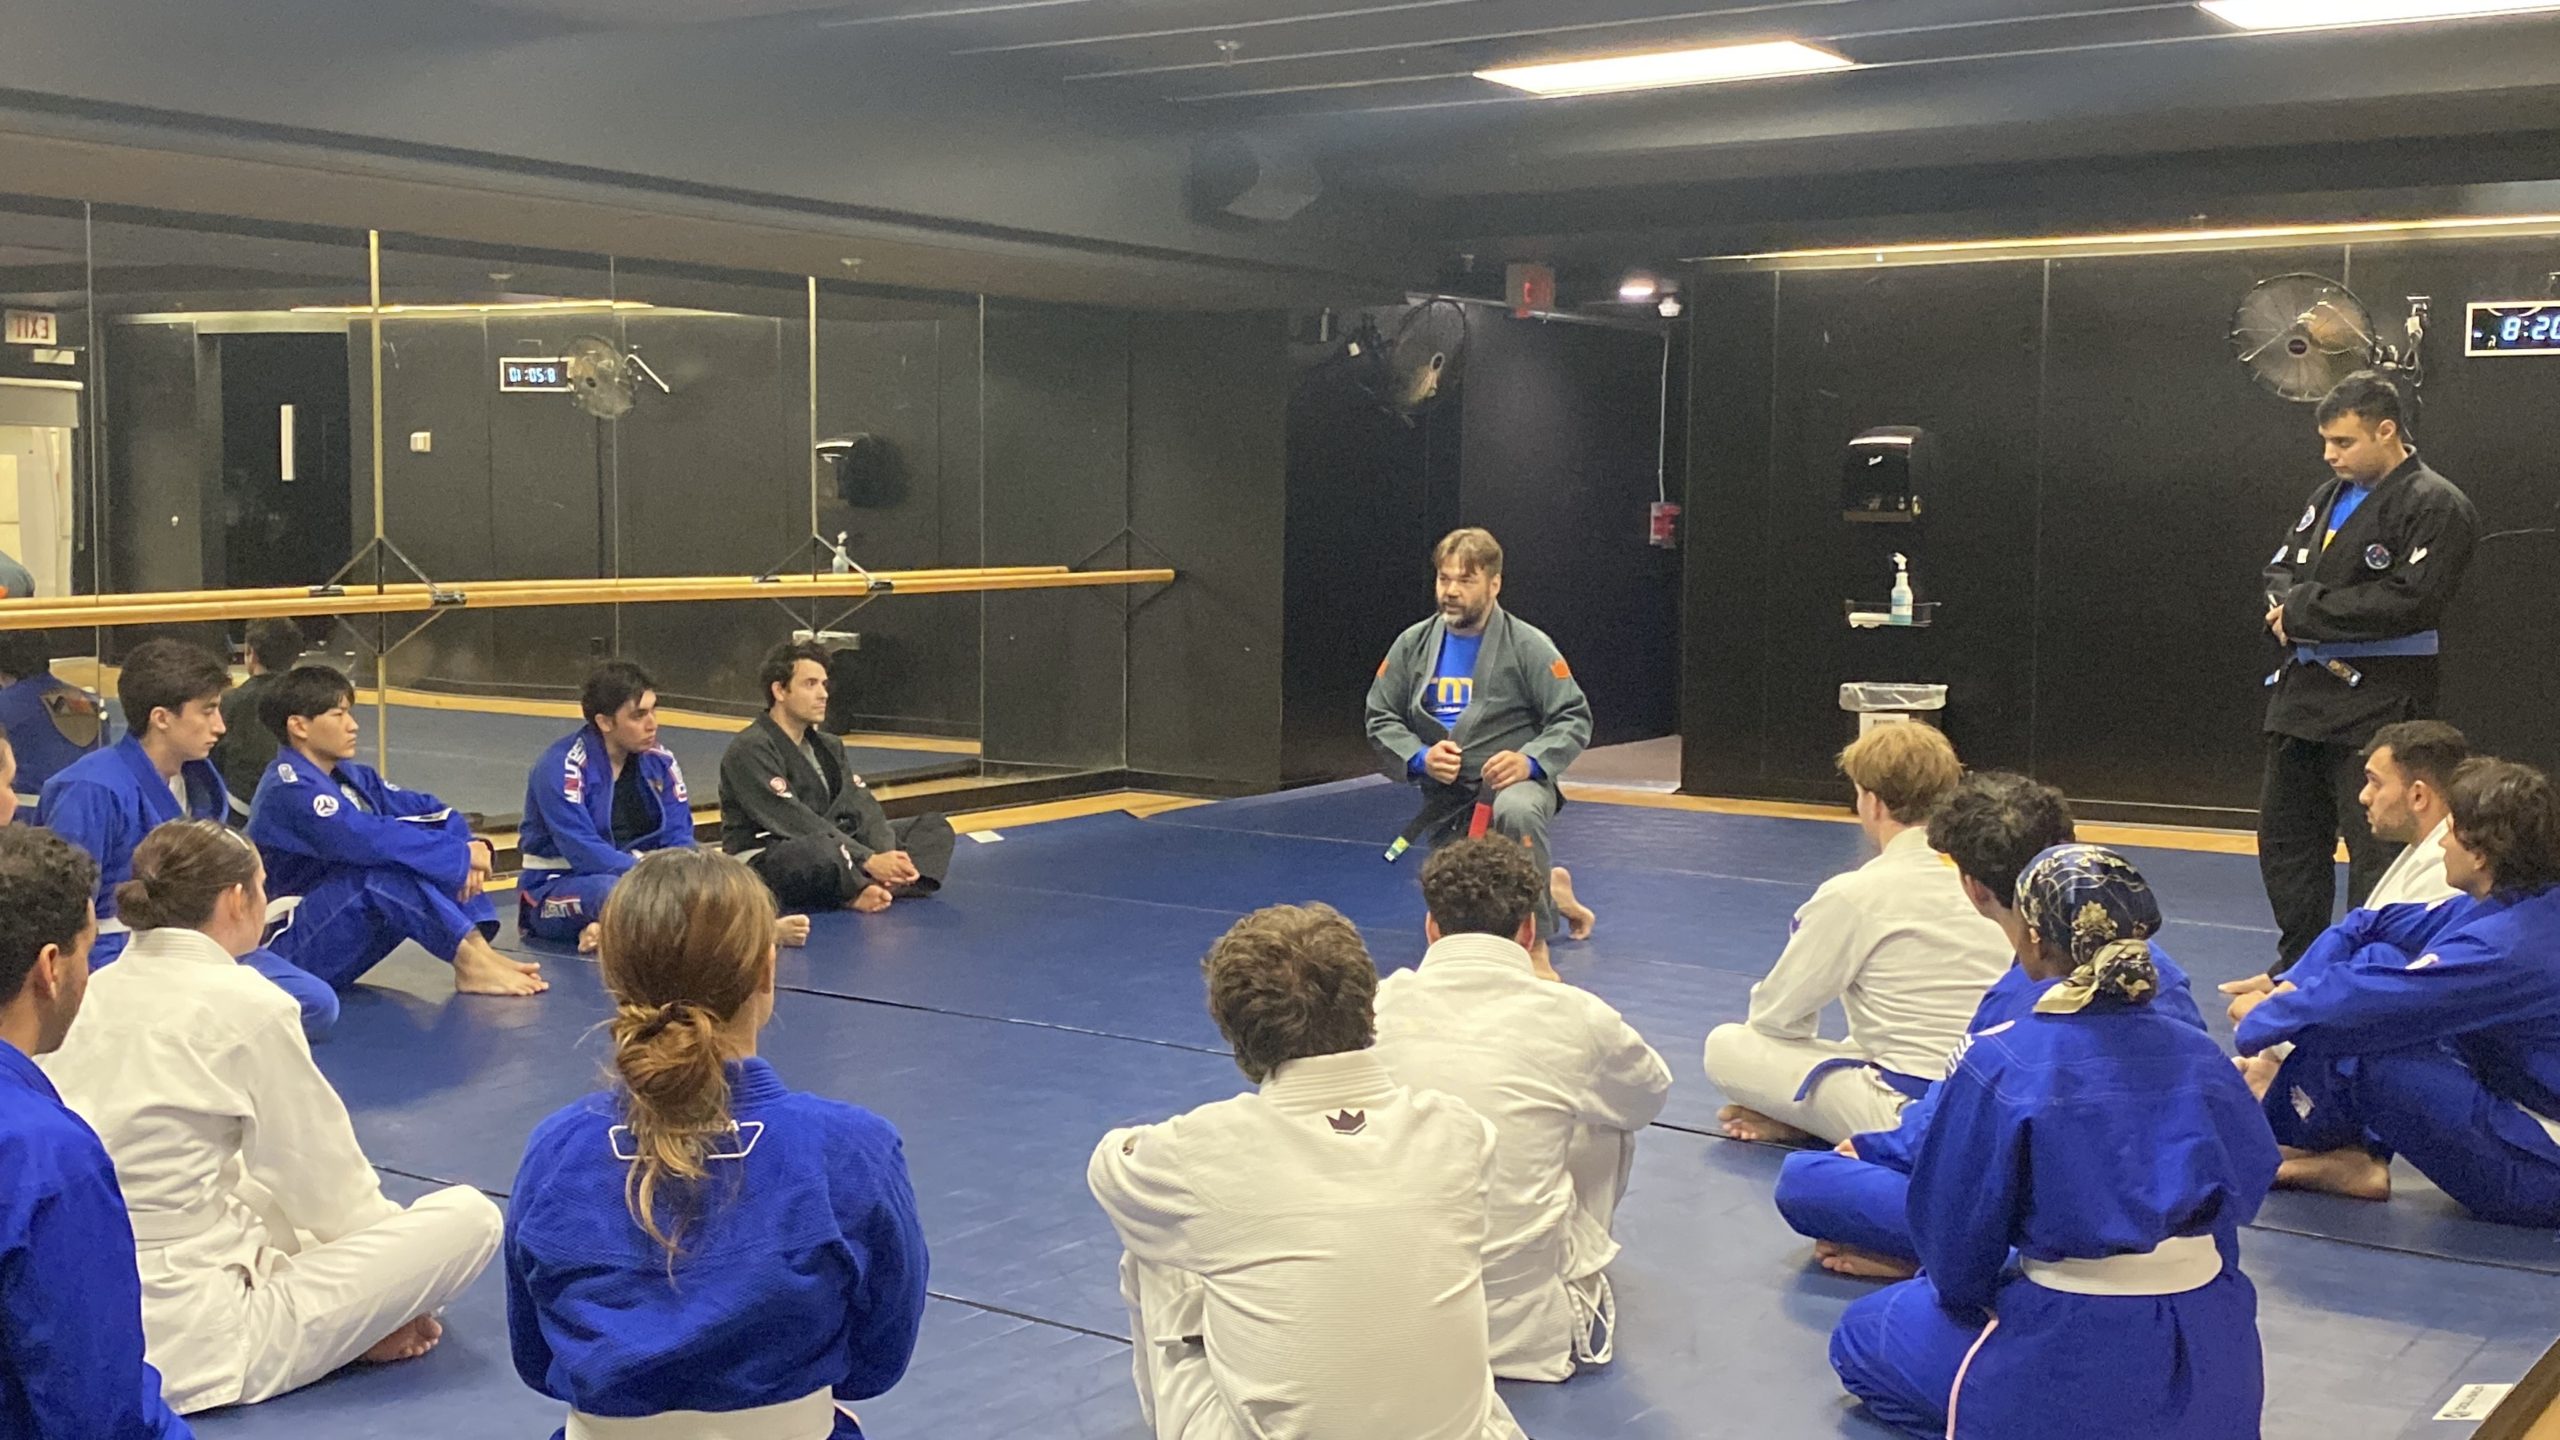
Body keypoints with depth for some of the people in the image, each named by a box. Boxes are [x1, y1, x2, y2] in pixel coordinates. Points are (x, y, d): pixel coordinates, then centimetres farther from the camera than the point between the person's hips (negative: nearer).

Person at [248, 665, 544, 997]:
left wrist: (467, 851, -18)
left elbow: (427, 809, 3)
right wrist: (462, 856, -24)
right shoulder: (288, 790, -18)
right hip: (292, 950, -9)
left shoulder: (348, 777, 9)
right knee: (386, 870, -31)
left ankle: (479, 947, -18)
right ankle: (470, 962, -25)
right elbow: (367, 839, -30)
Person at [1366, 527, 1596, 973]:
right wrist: (1419, 758, -15)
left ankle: (1536, 944, -26)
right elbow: (1380, 719, 4)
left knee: (1516, 813, -43)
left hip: (1513, 783, -4)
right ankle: (1550, 895, 41)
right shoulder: (1413, 645, 1)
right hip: (1446, 797, 5)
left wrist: (1531, 761, -27)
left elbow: (1574, 719, -9)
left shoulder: (1527, 646, -10)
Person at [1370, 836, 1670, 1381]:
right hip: (1531, 1329, -2)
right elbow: (1651, 1092, 16)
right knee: (1607, 1126, 21)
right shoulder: (1573, 1017, -8)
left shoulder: (1379, 1004, -6)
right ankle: (1581, 1305, 37)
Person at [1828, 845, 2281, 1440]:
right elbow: (2246, 1186, 8)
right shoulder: (2199, 1054, -4)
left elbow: (1957, 1240, -8)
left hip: (2074, 1370, -7)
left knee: (1862, 1334, 20)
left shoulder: (1997, 1065, -17)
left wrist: (1964, 1293, 15)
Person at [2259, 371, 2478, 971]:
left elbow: (2406, 602, -21)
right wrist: (2291, 609, -8)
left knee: (2376, 848, -6)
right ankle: (2300, 962, 30)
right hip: (2306, 689, 9)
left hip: (2378, 702, -9)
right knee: (2285, 833, 16)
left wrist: (2303, 614, -16)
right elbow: (2282, 568, 16)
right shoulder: (2333, 496, 13)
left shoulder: (2435, 506, -11)